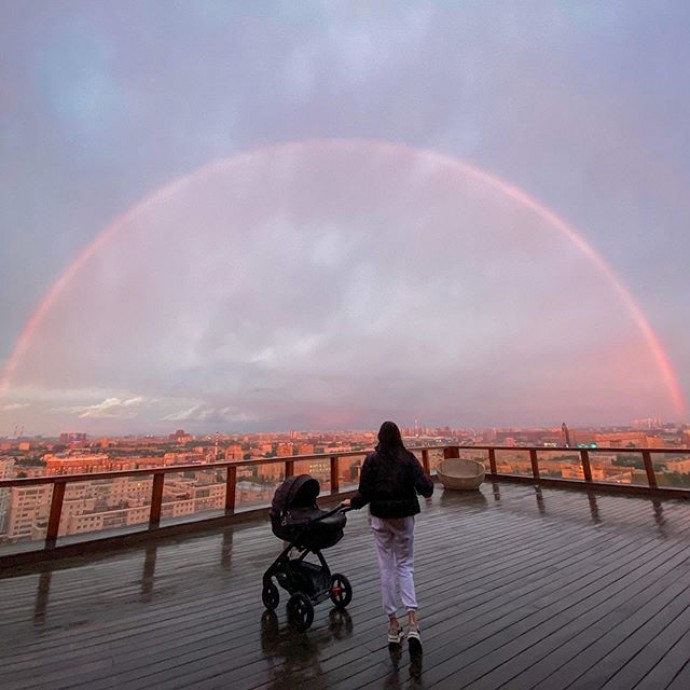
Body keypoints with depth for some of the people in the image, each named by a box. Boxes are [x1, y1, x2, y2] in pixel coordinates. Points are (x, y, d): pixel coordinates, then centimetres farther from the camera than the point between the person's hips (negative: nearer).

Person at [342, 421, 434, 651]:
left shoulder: (371, 460, -10)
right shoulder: (408, 458, -8)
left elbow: (364, 493, -11)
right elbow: (424, 487, -13)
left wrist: (351, 502, 8)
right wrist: (429, 485, 10)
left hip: (380, 519, 0)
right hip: (404, 517, 1)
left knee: (386, 568, 14)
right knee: (405, 565, 16)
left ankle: (394, 626, 24)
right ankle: (412, 624, 5)